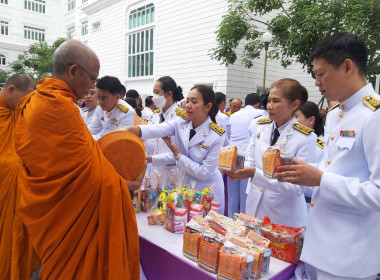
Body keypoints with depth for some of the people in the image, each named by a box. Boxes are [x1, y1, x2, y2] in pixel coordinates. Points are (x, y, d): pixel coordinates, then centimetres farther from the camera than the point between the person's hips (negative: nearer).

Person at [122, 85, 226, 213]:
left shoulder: (217, 136, -19)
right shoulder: (181, 122, -9)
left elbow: (204, 173, -20)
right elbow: (158, 129, -28)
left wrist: (176, 153, -19)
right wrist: (131, 129, -46)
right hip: (184, 188, 4)